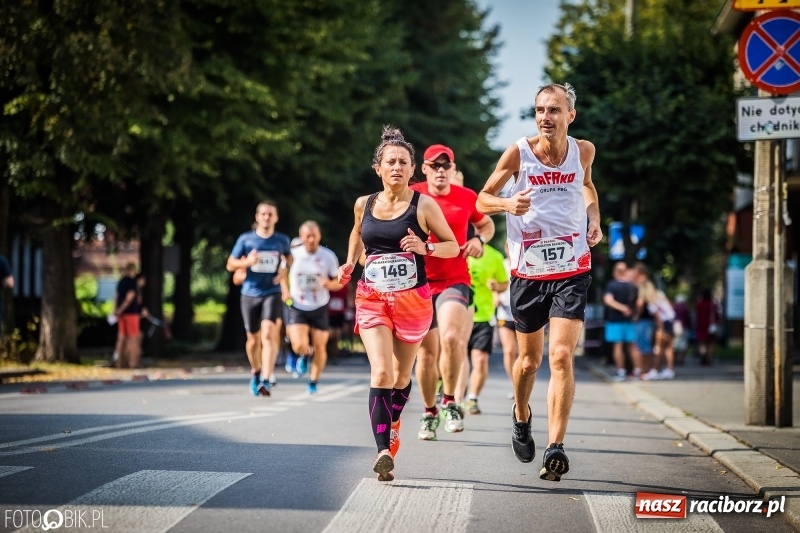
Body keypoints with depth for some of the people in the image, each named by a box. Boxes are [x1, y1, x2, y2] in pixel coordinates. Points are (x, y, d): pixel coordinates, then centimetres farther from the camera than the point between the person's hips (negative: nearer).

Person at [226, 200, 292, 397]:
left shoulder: (282, 240, 2)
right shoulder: (246, 239, -1)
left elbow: (289, 257, 22)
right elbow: (230, 265, 3)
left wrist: (285, 269, 0)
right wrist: (246, 262, -17)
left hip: (272, 293, -1)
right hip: (250, 294, 1)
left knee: (268, 334, -20)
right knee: (253, 339, 11)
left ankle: (265, 381, -26)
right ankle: (255, 371, 40)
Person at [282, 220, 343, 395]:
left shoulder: (328, 256, -6)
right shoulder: (293, 255, -6)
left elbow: (339, 282, 2)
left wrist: (330, 284, -20)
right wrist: (285, 292, -4)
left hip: (319, 308, 1)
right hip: (297, 307, -1)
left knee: (320, 347, 4)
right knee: (299, 346, -16)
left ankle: (313, 382, 24)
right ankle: (304, 357, 22)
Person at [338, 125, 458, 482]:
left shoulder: (423, 205, -5)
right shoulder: (364, 204, 4)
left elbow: (453, 246, 0)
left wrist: (425, 247, -18)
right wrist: (350, 263, 11)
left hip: (413, 300, -1)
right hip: (371, 300, 1)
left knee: (401, 374, 15)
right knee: (380, 372, -17)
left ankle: (392, 428, 44)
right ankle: (383, 451, -25)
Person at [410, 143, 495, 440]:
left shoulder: (467, 198, 2)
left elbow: (486, 223, 21)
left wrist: (479, 240, 0)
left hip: (454, 282, -1)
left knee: (451, 337, -25)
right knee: (426, 351, 6)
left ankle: (449, 402, -4)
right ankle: (429, 413, 24)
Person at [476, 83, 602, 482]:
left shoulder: (583, 150, -1)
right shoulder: (518, 153, -8)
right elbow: (482, 199, 1)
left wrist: (594, 219, 5)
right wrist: (507, 204, -20)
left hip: (571, 271, 0)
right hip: (527, 271, 0)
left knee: (561, 356, -15)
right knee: (529, 359, 12)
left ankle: (556, 448, -16)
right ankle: (521, 416, 44)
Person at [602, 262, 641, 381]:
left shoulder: (611, 285, -8)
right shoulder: (633, 287, 2)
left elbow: (608, 300, -21)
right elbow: (638, 303, 9)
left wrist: (621, 308, -19)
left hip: (615, 320, -3)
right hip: (630, 320, 3)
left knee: (617, 346, 0)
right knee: (633, 346, 8)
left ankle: (621, 371, -2)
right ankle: (638, 370, 7)